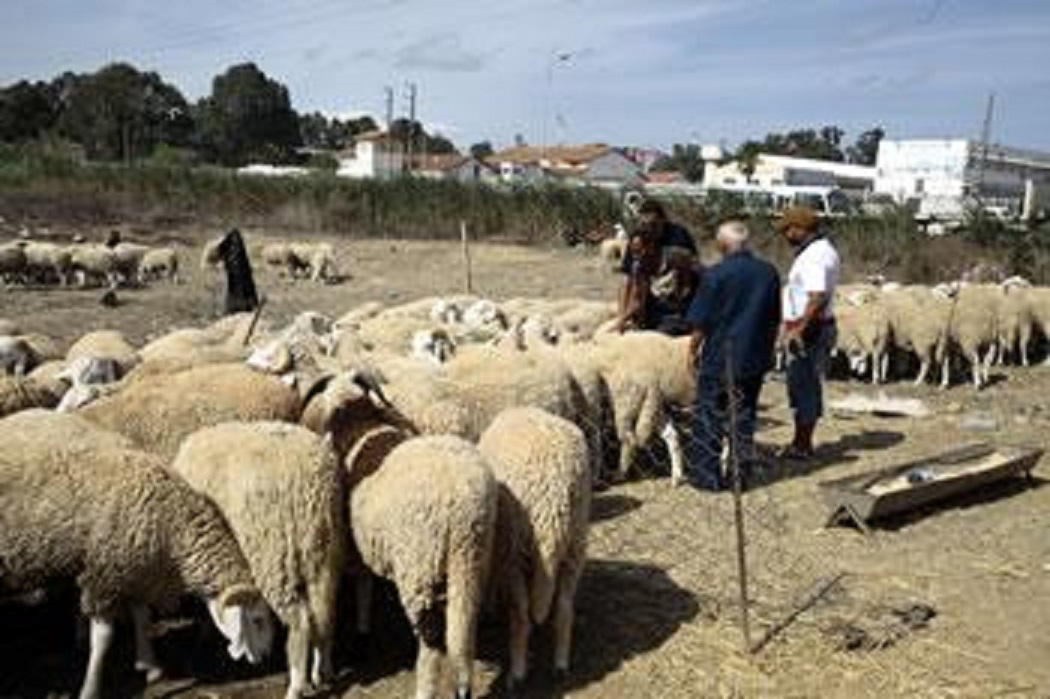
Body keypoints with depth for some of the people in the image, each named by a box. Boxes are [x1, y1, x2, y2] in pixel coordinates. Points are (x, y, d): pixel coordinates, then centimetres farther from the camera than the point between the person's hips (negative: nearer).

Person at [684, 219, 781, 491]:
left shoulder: (716, 275, -14)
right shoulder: (769, 273, 2)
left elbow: (701, 322, -10)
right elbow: (774, 321, 11)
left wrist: (693, 350, 4)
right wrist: (768, 350, 22)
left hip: (719, 358, -5)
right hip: (755, 359, 5)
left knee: (710, 417, 6)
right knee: (745, 416, 15)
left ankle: (707, 476, 10)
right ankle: (741, 474, 20)